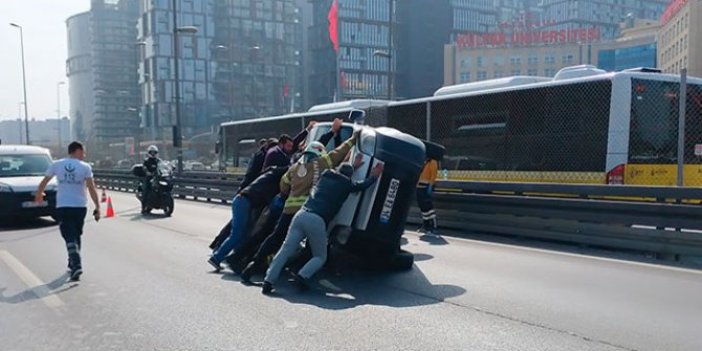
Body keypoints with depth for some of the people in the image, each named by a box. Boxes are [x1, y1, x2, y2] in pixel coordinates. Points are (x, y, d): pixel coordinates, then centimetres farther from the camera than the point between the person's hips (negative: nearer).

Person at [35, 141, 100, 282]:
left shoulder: (56, 165, 3)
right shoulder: (85, 167, -3)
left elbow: (44, 182, 13)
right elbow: (91, 188, -12)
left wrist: (39, 195, 32)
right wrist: (97, 207, -11)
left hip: (62, 207, 0)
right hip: (80, 206, 0)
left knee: (70, 237, -3)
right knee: (76, 236, 17)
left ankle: (76, 264, -22)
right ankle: (73, 265, 27)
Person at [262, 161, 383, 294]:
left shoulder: (326, 174, 25)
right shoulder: (346, 183, 11)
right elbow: (362, 186, 28)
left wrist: (353, 166, 57)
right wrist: (374, 176, 44)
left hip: (301, 215, 5)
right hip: (317, 221, -4)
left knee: (285, 250, 2)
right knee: (320, 257, 14)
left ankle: (268, 280, -9)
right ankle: (303, 275, -11)